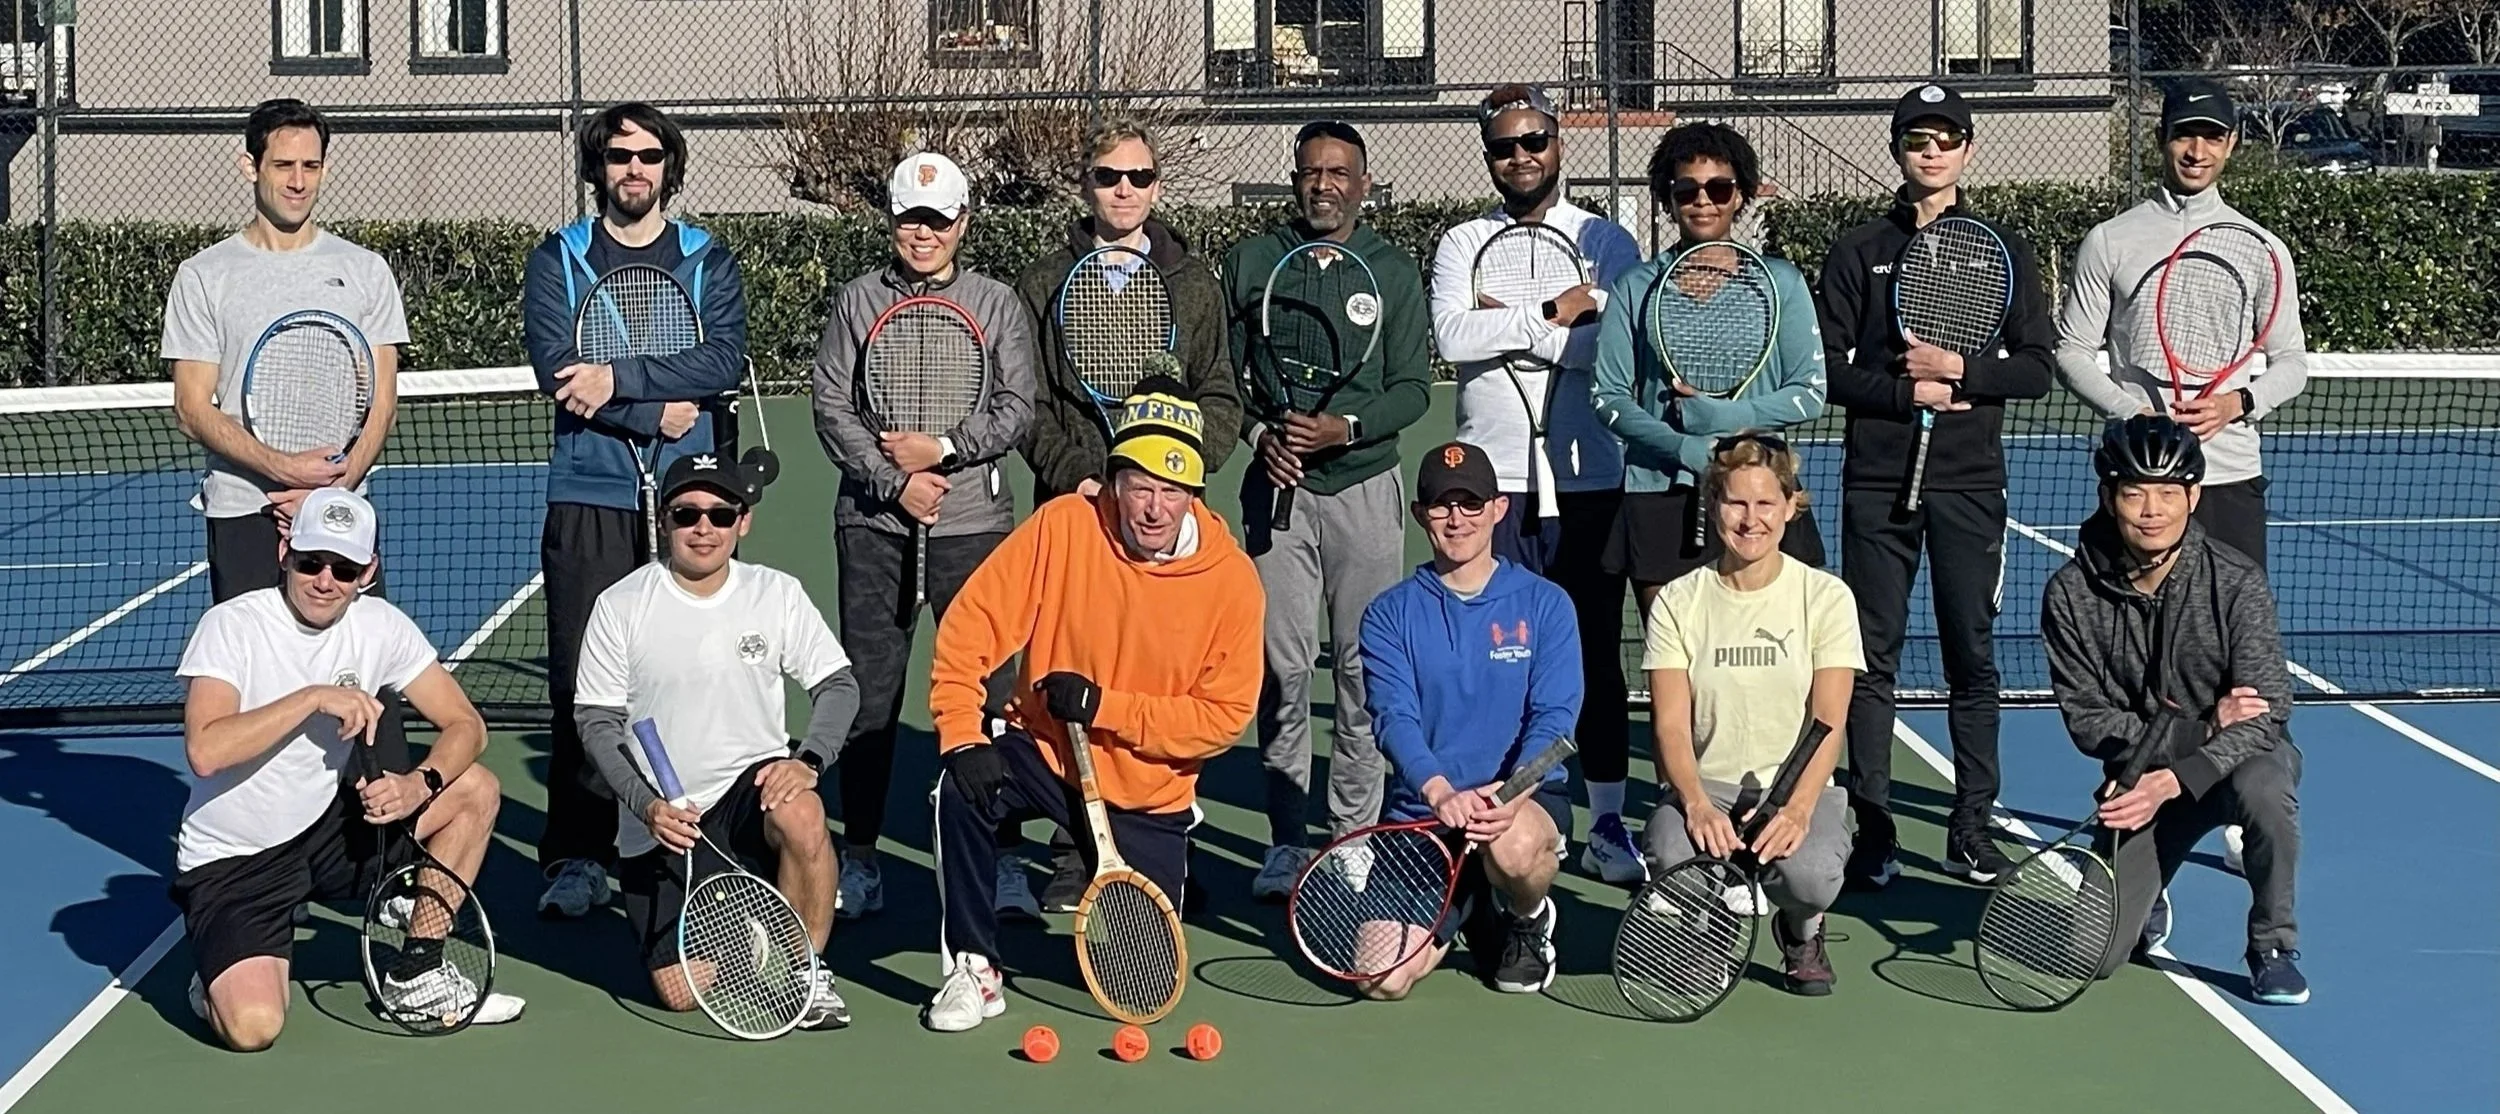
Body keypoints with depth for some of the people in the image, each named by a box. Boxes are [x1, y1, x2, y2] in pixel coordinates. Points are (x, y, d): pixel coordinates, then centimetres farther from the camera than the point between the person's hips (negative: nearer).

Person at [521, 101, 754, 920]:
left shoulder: (709, 261, 11)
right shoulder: (558, 260, 10)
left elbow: (724, 361, -6)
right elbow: (555, 367, -5)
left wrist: (618, 378, -14)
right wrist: (658, 411, -11)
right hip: (588, 498, -1)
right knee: (581, 681, -4)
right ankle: (577, 856, 0)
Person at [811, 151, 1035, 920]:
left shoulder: (997, 305, 8)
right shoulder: (858, 301, 8)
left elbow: (1017, 409, 2)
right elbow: (831, 408, 2)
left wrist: (944, 449, -11)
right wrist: (893, 481, -9)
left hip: (973, 519, 0)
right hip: (874, 521, 0)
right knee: (869, 690, 3)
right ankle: (859, 852, 11)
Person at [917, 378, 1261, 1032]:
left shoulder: (1232, 578, -14)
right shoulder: (1062, 527, -14)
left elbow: (1224, 715, -13)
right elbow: (968, 629, -14)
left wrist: (1104, 707, -22)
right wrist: (963, 738, -26)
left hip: (1150, 796, 0)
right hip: (1042, 751, 0)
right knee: (961, 789, -31)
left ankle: (1088, 876, 31)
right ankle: (974, 969, -11)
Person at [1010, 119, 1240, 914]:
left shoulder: (1194, 284, 13)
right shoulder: (1045, 284, 10)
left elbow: (1221, 399, 9)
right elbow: (1026, 402, 6)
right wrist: (1072, 475, -9)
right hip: (1074, 508, -1)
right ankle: (1074, 858, 2)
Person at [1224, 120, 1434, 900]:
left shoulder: (1393, 272, 7)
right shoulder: (1252, 261, 9)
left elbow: (1413, 389, 1)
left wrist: (1345, 427, -15)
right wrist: (1258, 434, -8)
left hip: (1364, 486, 0)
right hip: (1278, 485, 0)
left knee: (1364, 667, 0)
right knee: (1283, 666, -2)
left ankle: (1355, 834, 8)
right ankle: (1286, 840, 5)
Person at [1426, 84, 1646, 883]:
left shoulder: (1606, 241, 7)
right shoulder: (1462, 245, 9)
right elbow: (1451, 337, -9)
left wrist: (1509, 325, -10)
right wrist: (1555, 315, -10)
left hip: (1588, 483, 0)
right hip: (1493, 483, 1)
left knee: (1597, 654, 3)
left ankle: (1607, 824, 10)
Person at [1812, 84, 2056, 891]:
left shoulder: (2003, 250, 8)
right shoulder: (1859, 252, 7)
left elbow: (2037, 367, 3)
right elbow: (1825, 366, 1)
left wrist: (1959, 370, -12)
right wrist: (1904, 392, -12)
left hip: (1969, 482, 0)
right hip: (1877, 481, 0)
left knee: (1973, 656, 2)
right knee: (1872, 658, 0)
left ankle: (1972, 829, 9)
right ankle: (1872, 831, 5)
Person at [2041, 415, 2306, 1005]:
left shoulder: (2237, 583, -18)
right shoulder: (2071, 595, -13)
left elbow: (2265, 718, -21)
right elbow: (2088, 720, -12)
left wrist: (2170, 781, -34)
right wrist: (2199, 728, -24)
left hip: (2241, 758, -1)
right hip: (2141, 777, 1)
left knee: (2263, 788, -39)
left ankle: (2273, 947, -12)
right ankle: (2146, 908, 28)